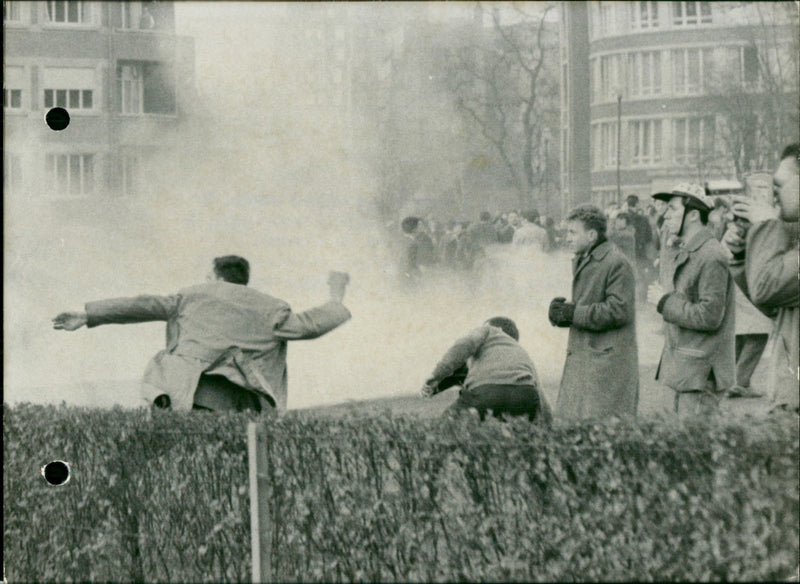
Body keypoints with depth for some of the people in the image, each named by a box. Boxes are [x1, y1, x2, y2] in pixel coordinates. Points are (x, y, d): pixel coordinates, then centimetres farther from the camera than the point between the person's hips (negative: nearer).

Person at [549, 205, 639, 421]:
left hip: (607, 359, -9)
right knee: (568, 420, 6)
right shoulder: (581, 262, 17)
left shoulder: (616, 263, -11)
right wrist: (560, 312, 1)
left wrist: (573, 313, -16)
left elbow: (618, 311, -19)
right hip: (580, 358, 9)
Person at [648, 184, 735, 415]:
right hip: (685, 369, 10)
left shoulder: (711, 257, -17)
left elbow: (709, 316, -21)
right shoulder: (686, 252, 15)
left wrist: (665, 302, -14)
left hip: (701, 371, -10)